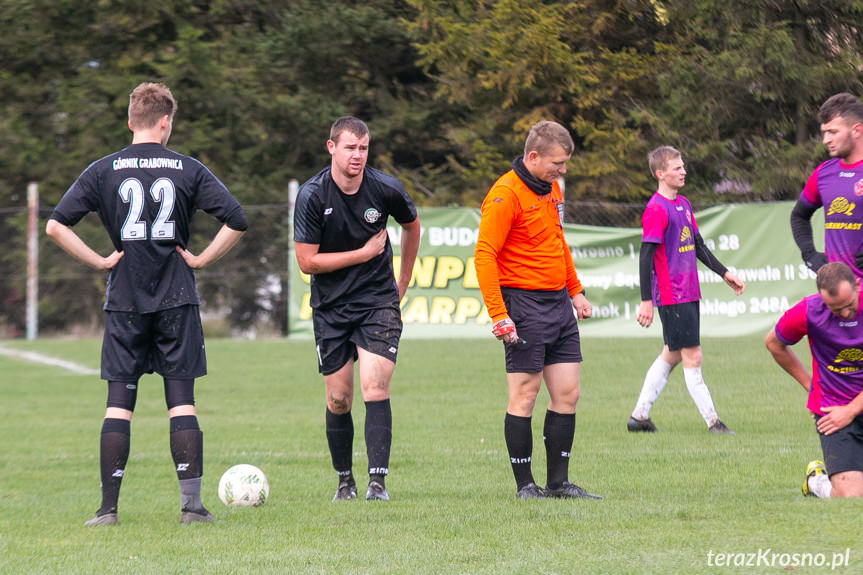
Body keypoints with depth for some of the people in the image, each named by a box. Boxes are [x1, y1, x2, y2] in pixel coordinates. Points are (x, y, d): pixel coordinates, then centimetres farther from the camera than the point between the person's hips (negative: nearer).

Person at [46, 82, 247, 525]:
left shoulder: (104, 170, 1)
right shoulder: (187, 169, 0)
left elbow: (56, 226, -7)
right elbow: (236, 220, -6)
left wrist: (99, 261, -1)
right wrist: (201, 260, 1)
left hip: (124, 301, 0)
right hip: (177, 299, 0)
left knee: (119, 402, 4)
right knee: (181, 401, 3)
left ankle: (108, 507, 0)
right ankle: (191, 504, -2)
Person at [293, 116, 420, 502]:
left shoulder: (386, 189, -6)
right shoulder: (312, 195, -12)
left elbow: (411, 225, 17)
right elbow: (307, 261, -11)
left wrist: (402, 283, 20)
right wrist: (365, 253, -12)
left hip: (379, 301, 0)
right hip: (331, 307, 0)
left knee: (375, 389, -14)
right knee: (338, 400, 3)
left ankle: (377, 481, -15)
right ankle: (344, 481, 20)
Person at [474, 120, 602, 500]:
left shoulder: (551, 188, 13)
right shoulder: (505, 194, -14)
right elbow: (484, 255, -17)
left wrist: (575, 291, 25)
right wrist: (499, 315, -22)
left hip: (558, 302, 8)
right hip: (525, 303, -8)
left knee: (567, 394, 6)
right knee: (524, 396, -3)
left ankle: (558, 482, 12)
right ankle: (525, 486, 4)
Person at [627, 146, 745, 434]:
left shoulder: (684, 205, 14)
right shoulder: (656, 209, -14)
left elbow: (698, 246, 23)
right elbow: (645, 256, -16)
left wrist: (724, 273, 22)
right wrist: (646, 300, -19)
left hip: (689, 294, 9)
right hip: (672, 296, -9)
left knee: (671, 355, 13)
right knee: (692, 358, -5)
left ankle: (639, 416, 20)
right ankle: (712, 421, -2)